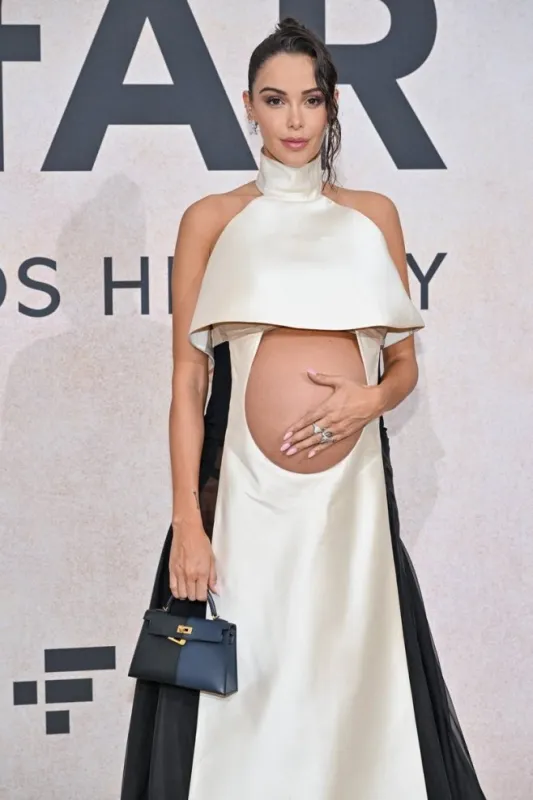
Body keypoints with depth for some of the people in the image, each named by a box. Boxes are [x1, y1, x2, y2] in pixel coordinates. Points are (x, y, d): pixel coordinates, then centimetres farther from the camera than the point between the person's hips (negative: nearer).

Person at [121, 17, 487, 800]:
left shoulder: (374, 214, 11)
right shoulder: (212, 220, 5)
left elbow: (404, 364, 14)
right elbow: (188, 379, 1)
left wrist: (371, 398, -10)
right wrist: (187, 522, -7)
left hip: (353, 493, 2)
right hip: (245, 493, -2)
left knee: (357, 684, 6)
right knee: (243, 696, 3)